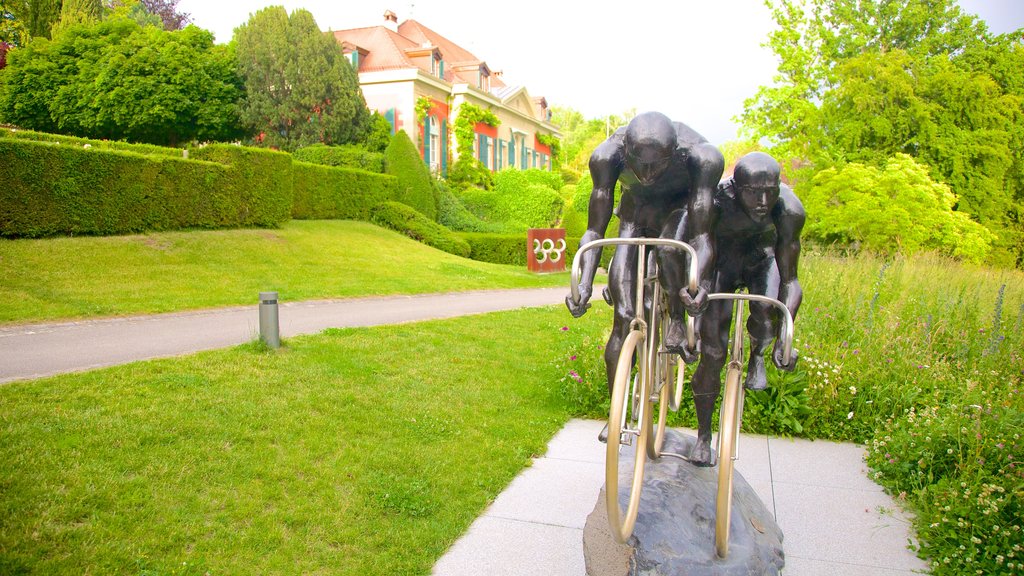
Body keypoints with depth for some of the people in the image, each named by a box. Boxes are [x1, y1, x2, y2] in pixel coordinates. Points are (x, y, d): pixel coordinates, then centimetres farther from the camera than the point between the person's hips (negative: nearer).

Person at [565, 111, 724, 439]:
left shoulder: (702, 157, -37)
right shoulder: (607, 155, -33)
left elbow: (701, 233, -37)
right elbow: (595, 230, -30)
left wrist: (699, 284, -55)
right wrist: (584, 284, -44)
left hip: (683, 204, -1)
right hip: (637, 208, 1)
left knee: (670, 244, -40)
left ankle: (677, 322, -14)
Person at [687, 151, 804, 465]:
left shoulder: (790, 209, -33)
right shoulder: (715, 202, -37)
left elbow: (789, 279, -29)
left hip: (762, 258, 1)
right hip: (722, 260, -1)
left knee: (766, 311, -32)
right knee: (712, 352, -7)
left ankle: (757, 356, 5)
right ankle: (704, 436, 11)